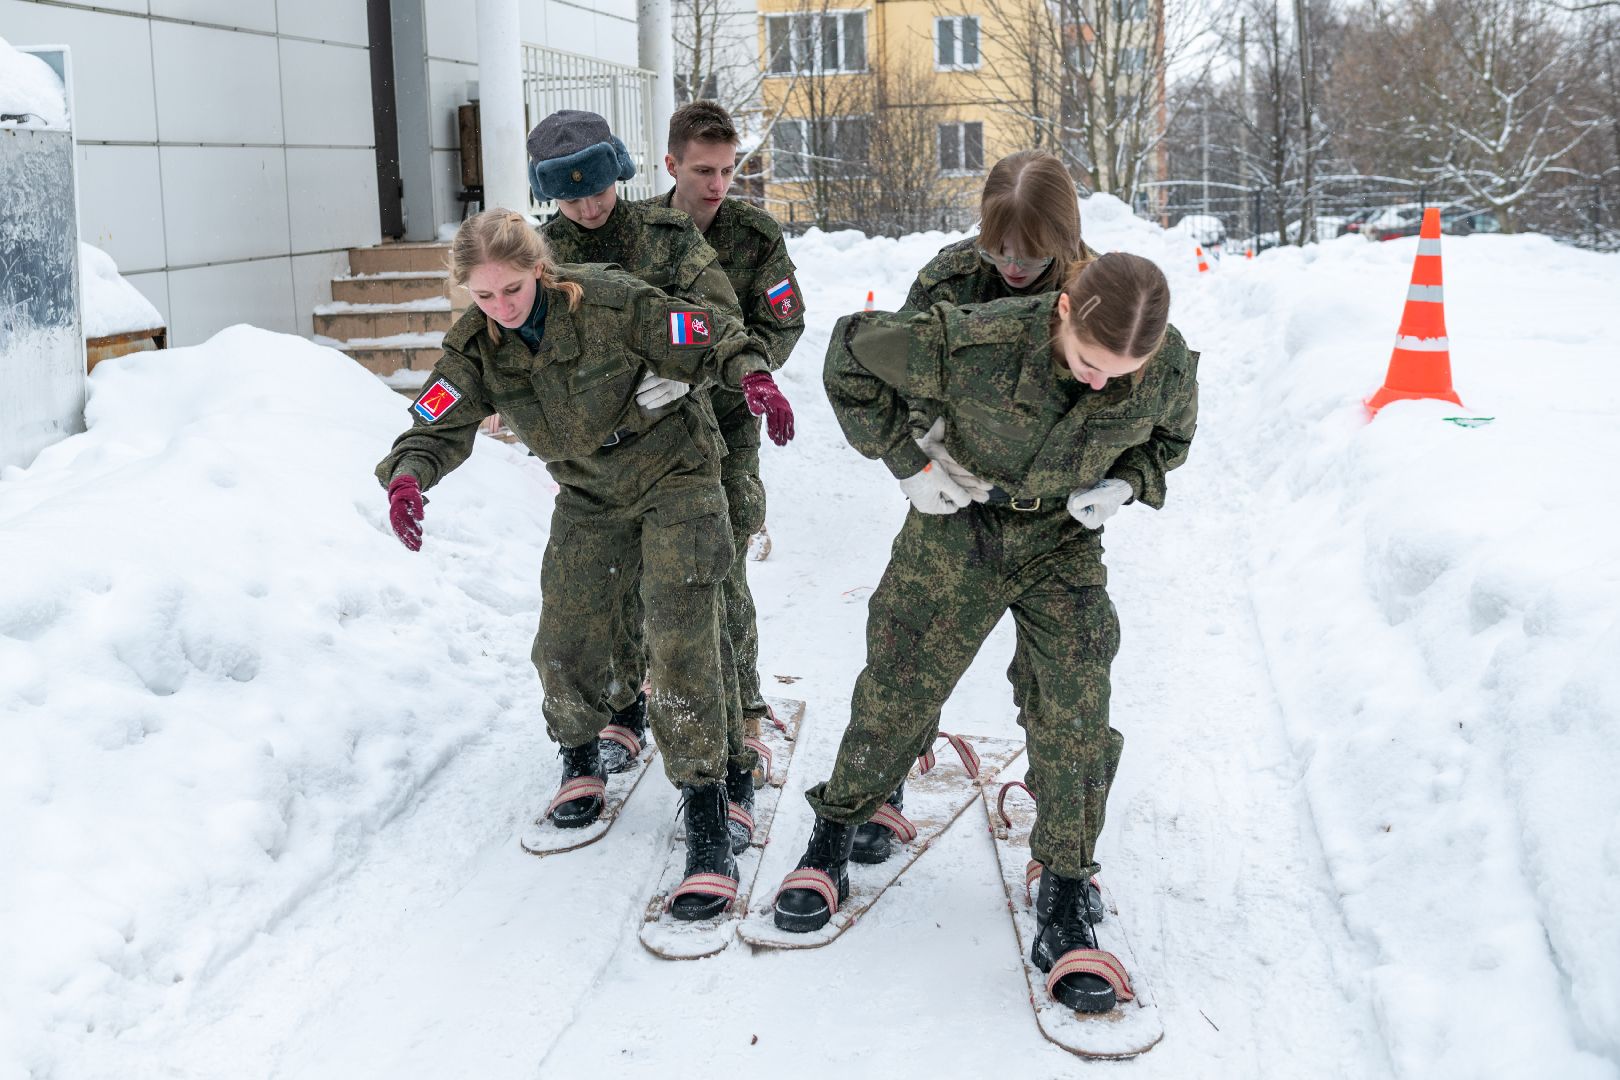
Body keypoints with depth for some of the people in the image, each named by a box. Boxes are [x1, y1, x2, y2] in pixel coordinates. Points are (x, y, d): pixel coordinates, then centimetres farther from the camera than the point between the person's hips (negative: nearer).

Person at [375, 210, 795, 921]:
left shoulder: (612, 304, -22)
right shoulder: (476, 348, -9)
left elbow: (710, 346, -13)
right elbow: (438, 426, -14)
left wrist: (751, 375, -34)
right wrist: (407, 475, -36)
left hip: (674, 479, -4)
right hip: (589, 497, 5)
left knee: (681, 642, -15)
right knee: (562, 643, 1)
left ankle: (706, 816, -9)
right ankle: (580, 762, 32)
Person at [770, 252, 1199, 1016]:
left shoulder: (1169, 369, -22)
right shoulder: (973, 343, -32)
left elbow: (1170, 436, 4)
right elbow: (851, 351, -15)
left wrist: (1126, 483, -16)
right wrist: (905, 461, -15)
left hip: (1063, 544, 2)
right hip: (955, 528, -1)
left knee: (1077, 720, -6)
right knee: (895, 694, 6)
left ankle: (1066, 906, 9)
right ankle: (832, 842, 30)